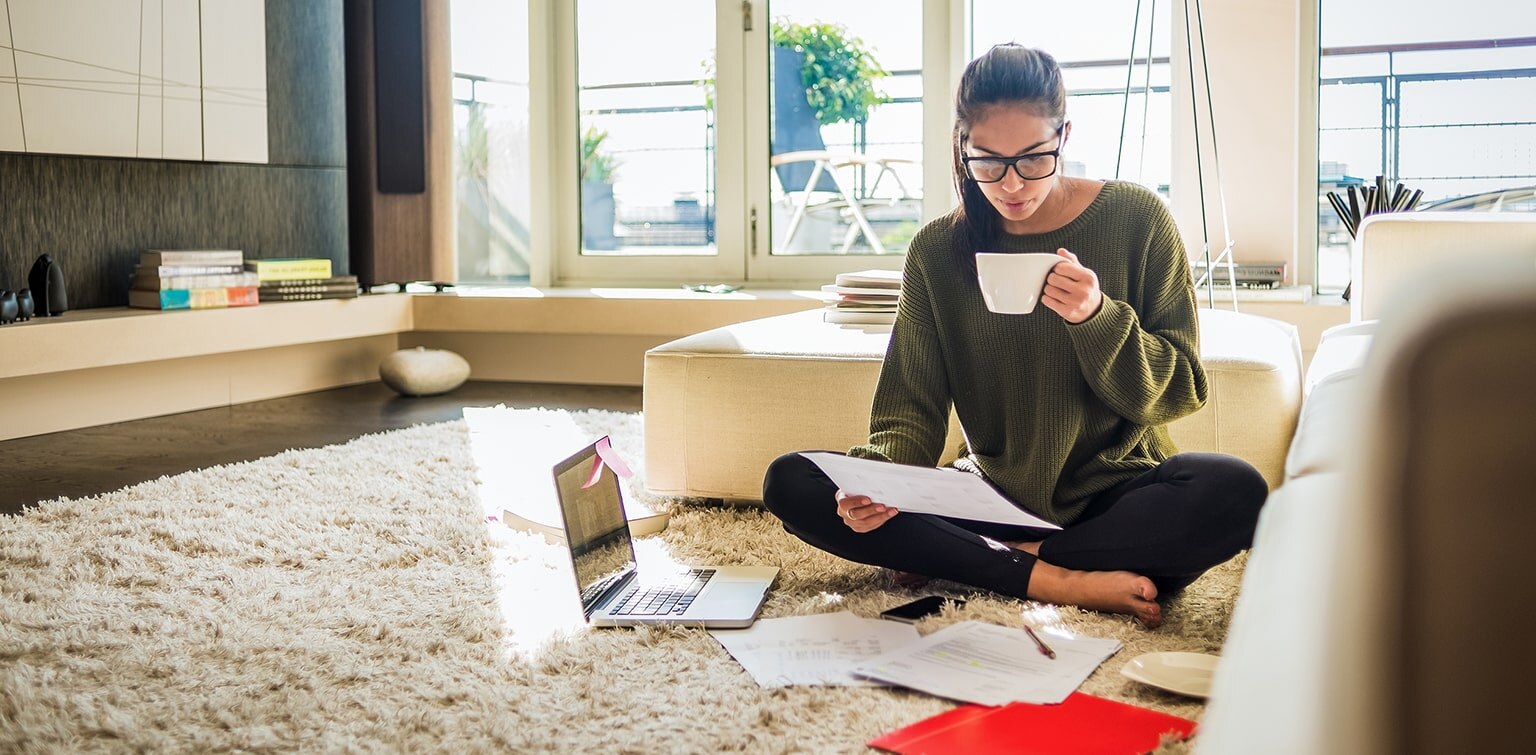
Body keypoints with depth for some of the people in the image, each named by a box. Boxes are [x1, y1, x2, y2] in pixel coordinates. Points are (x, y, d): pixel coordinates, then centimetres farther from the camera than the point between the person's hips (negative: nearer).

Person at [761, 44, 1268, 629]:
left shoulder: (1136, 220, -5)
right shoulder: (937, 252, 0)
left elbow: (1181, 390, -3)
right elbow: (911, 405, -1)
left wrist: (1098, 318, -22)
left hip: (1115, 490, -1)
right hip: (993, 491, 2)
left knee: (1236, 493, -35)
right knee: (790, 483, -17)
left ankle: (979, 559, -18)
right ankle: (1050, 580, -22)